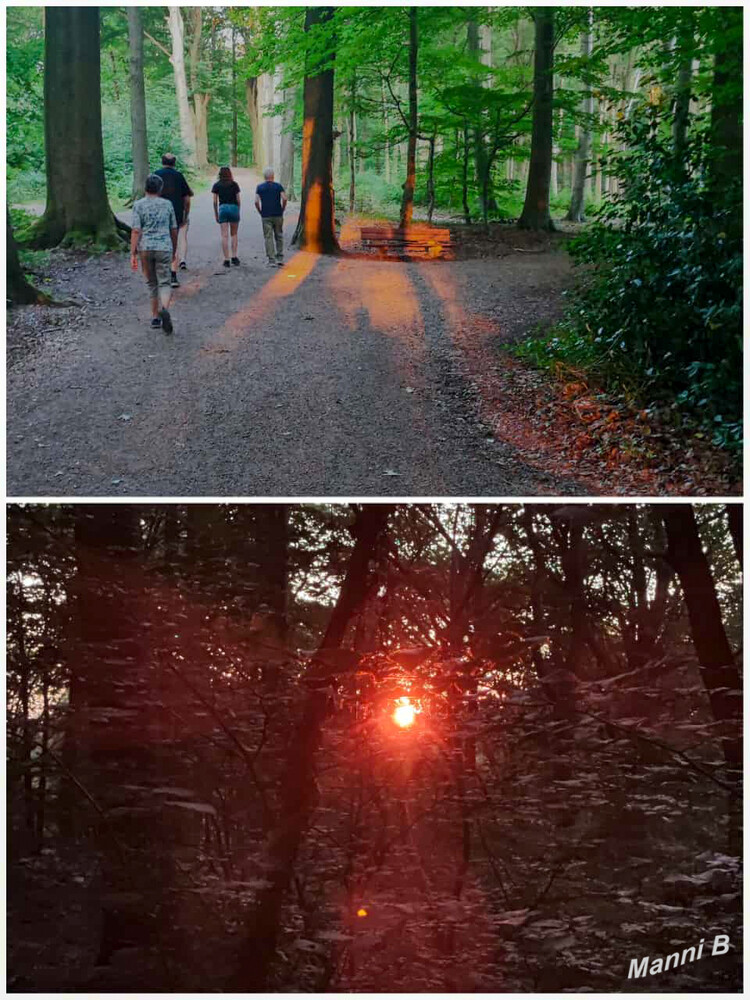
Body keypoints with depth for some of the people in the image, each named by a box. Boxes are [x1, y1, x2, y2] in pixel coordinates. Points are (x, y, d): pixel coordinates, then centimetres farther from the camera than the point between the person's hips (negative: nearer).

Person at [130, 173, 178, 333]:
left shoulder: (139, 205, -2)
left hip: (145, 248, 0)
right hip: (164, 248, 0)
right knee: (164, 282, -1)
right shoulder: (167, 204, 5)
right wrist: (174, 250, 23)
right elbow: (174, 230, 10)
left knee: (152, 283, 15)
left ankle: (155, 317, 21)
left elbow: (136, 231, -9)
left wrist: (133, 254, -8)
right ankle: (164, 309, -29)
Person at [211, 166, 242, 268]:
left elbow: (215, 202, 2)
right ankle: (234, 256, 1)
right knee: (234, 234, 12)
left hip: (222, 208, 0)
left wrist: (216, 214, 9)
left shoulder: (217, 185, 5)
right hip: (233, 207, 0)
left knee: (224, 235, 0)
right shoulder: (234, 184, 5)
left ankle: (226, 259, -4)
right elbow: (238, 200, 3)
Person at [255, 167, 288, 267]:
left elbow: (256, 201, -7)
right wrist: (282, 210, 2)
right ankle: (280, 258, 10)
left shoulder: (259, 187, 3)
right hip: (278, 215, 0)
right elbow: (284, 199, -11)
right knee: (279, 236, 13)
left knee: (268, 238, 1)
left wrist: (260, 212, 5)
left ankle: (271, 260, -4)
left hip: (266, 216, 0)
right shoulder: (278, 186, 1)